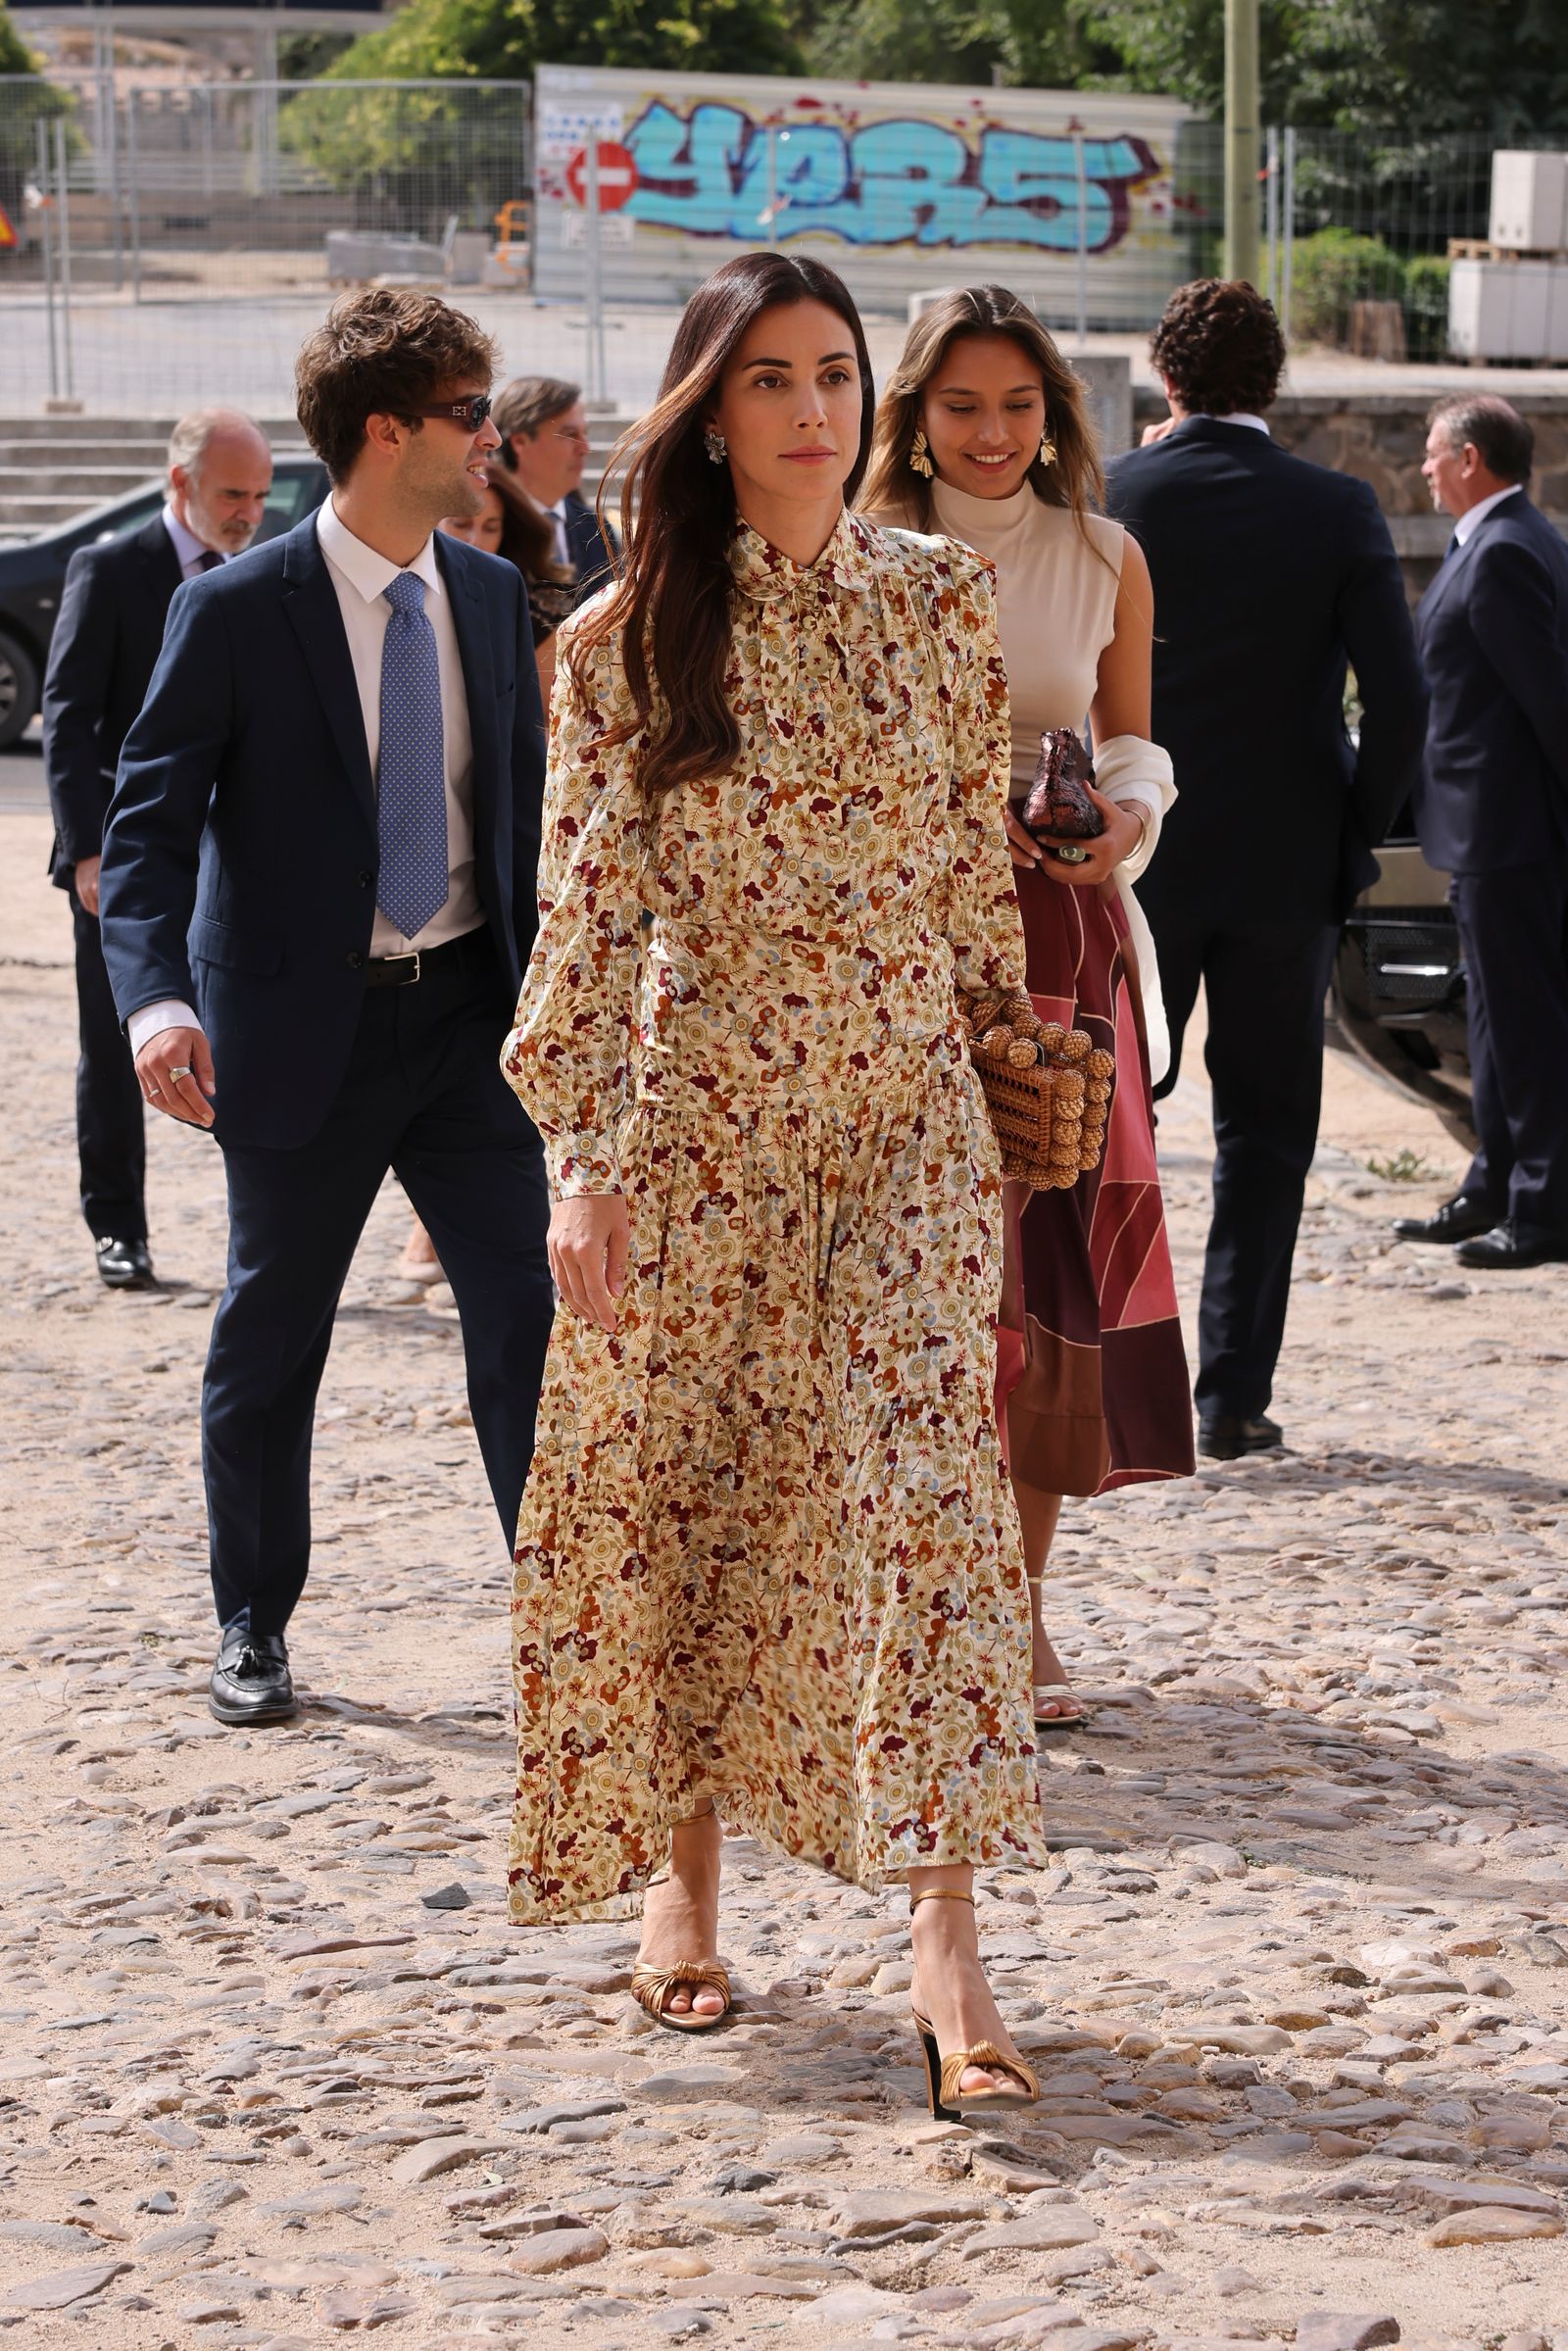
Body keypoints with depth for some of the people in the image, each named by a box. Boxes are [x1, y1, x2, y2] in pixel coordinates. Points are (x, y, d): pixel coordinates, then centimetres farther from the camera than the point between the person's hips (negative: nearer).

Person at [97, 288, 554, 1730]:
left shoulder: (490, 596, 5)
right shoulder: (236, 612, -11)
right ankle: (253, 1629, 25)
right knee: (272, 1338, 9)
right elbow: (148, 824, -13)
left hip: (469, 1014, 4)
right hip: (305, 1029, -3)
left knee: (531, 1311, -2)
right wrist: (157, 998, -28)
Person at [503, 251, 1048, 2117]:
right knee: (676, 1491, 6)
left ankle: (945, 1939, -13)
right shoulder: (625, 639, 0)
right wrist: (579, 1158, -6)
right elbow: (585, 908, -1)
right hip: (692, 1113, 0)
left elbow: (979, 865, 11)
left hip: (906, 1113, 0)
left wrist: (1017, 1080, 10)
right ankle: (678, 1871, 25)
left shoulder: (944, 608, 5)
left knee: (918, 1484, -10)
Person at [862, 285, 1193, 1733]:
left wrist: (1129, 817, -8)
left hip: (1060, 933, 2)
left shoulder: (1106, 560, 7)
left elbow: (1133, 741, 14)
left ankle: (1020, 1603, 10)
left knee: (1050, 1264, -1)